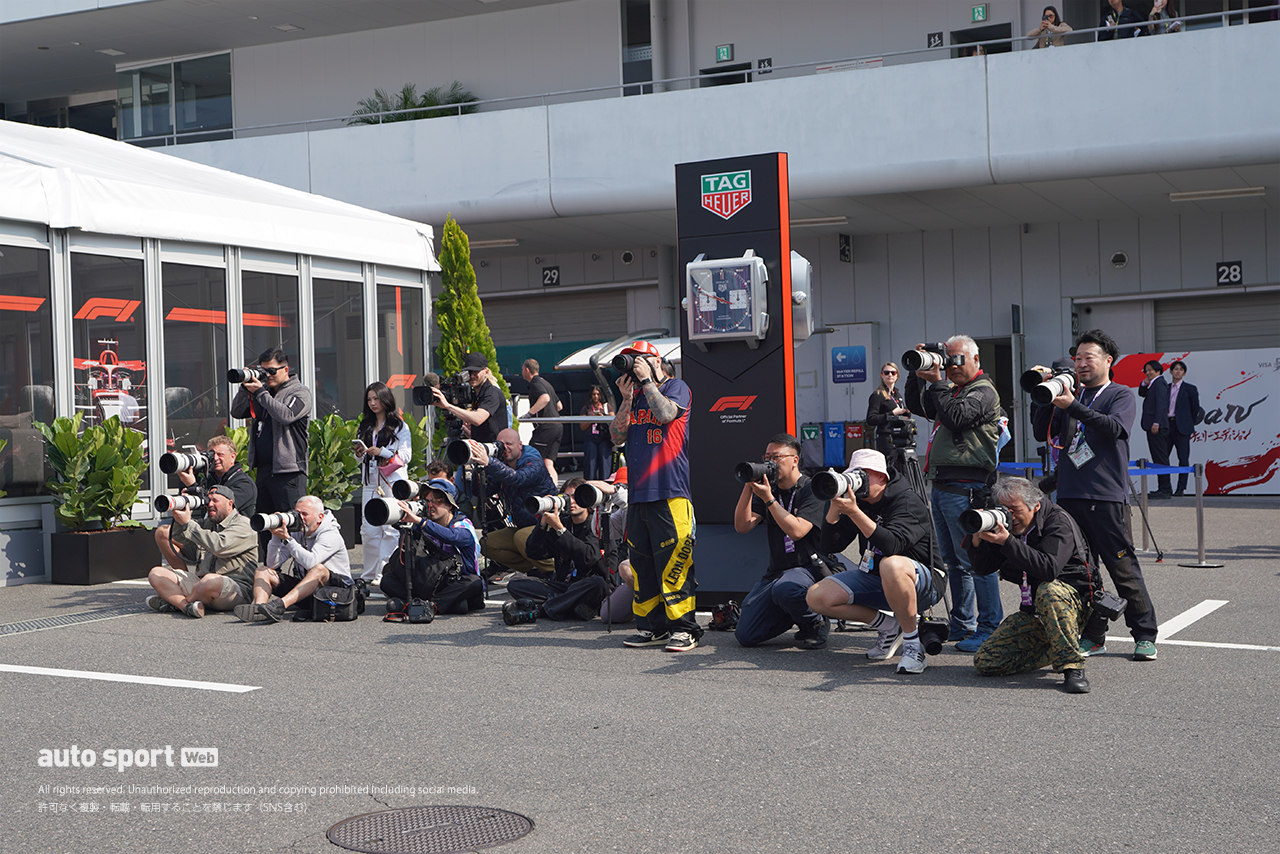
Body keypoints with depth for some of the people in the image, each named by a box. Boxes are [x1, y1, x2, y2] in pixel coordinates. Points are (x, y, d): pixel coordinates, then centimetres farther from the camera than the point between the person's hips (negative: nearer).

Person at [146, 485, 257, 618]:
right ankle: (187, 606, -27)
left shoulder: (244, 526, -5)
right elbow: (178, 538, 17)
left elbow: (219, 546, -22)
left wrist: (187, 523, -17)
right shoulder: (207, 523, 22)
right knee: (156, 573, -1)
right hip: (200, 581, 8)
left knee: (210, 581, -42)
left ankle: (175, 602, -11)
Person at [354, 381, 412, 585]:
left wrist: (382, 452, -14)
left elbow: (406, 456, -5)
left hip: (392, 482, -5)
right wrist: (359, 454, 0)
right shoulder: (365, 427, 18)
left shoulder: (399, 426, 2)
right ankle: (370, 574, 7)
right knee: (369, 529, 1)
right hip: (370, 482, 5)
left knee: (390, 529, -9)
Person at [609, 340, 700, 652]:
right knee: (641, 561, 8)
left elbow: (666, 413, -17)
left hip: (670, 490, -7)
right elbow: (617, 436, 11)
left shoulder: (677, 387, 3)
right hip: (638, 491, 7)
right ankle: (652, 626, 16)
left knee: (673, 560, -10)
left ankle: (684, 628, -5)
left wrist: (646, 380, -7)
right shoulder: (634, 396, 20)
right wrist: (627, 398, 2)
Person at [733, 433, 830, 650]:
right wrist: (748, 488, -9)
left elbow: (796, 531, -21)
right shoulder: (767, 488, 11)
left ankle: (816, 624, -8)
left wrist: (768, 499, -20)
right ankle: (792, 616, 21)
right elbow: (742, 526, 0)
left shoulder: (811, 490, -7)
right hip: (775, 571, 6)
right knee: (745, 635, -7)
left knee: (784, 590, -42)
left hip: (808, 568, -6)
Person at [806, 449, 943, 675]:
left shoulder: (908, 502, -17)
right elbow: (829, 546, -3)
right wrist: (835, 506, -16)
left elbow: (891, 546, -36)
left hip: (922, 583, -7)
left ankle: (913, 643, -24)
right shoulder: (857, 500, 2)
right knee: (817, 596, -9)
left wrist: (854, 512, -40)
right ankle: (889, 627, 5)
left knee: (892, 565, -42)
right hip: (875, 580, 8)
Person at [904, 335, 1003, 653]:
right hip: (941, 484, 9)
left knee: (974, 559, -9)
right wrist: (919, 373, 9)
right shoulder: (950, 389, 20)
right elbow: (917, 406, 21)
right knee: (954, 560, 14)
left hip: (964, 487, -9)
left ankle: (990, 629, -4)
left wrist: (935, 382, -16)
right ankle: (962, 625, 22)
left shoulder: (983, 392, -7)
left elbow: (955, 417, -21)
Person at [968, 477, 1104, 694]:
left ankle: (1072, 666, -29)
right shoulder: (1007, 526, 4)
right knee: (985, 663, -7)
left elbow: (1049, 569, -33)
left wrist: (1007, 542, -37)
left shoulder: (1059, 521, -15)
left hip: (1075, 599, -6)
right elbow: (983, 568, 3)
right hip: (1033, 614, 6)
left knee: (1048, 590, -42)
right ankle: (1056, 650, 12)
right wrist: (977, 539, -16)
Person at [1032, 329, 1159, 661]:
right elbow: (1042, 433, 12)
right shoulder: (1071, 395, 18)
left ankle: (1145, 635, 6)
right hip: (1069, 494, 5)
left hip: (1106, 496, -5)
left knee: (1122, 566, -4)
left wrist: (1072, 407, -22)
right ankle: (1092, 636, 15)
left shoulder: (1121, 395, 4)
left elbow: (1114, 427, -16)